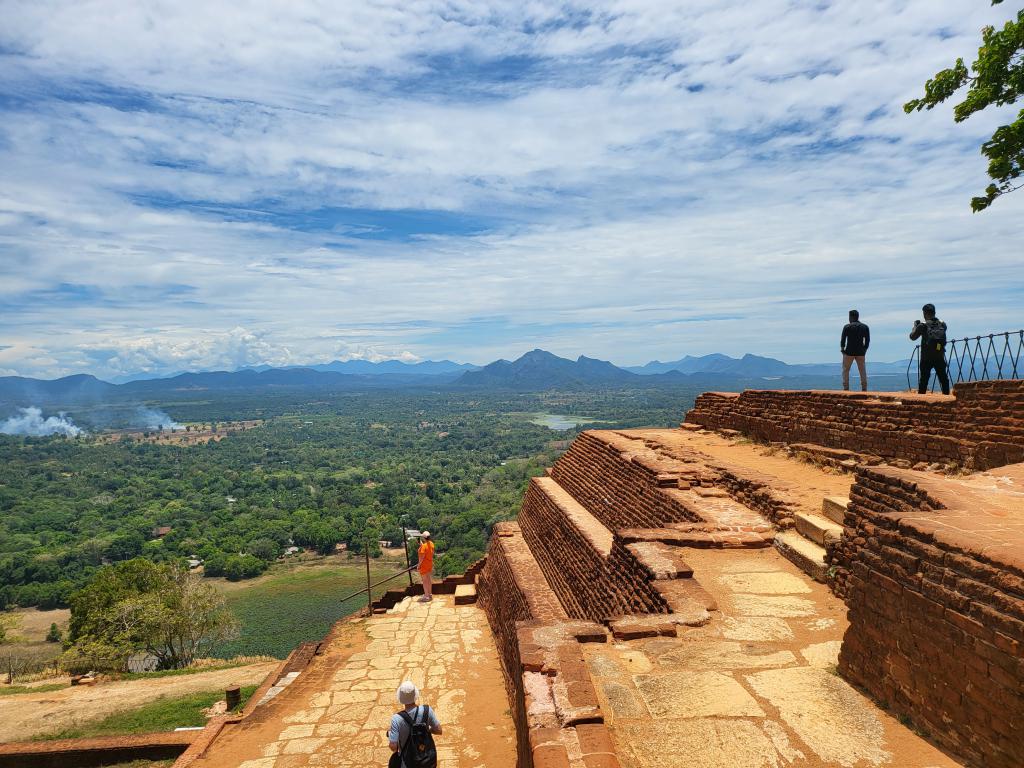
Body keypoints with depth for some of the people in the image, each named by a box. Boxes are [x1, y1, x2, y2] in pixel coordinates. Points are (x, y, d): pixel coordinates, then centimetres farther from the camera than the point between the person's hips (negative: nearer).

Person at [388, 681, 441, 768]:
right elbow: (438, 731, -8)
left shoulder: (397, 719, -27)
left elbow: (393, 747, -22)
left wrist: (389, 732, -3)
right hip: (428, 759, 3)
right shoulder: (426, 710, -19)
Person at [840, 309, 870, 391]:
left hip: (849, 351, -3)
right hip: (860, 352, 4)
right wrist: (865, 349, 13)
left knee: (845, 370, 6)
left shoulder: (847, 327, -5)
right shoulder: (865, 327, 7)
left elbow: (843, 338, -7)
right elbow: (868, 340, 7)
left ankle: (846, 388, -1)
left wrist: (842, 348, 5)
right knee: (862, 370, 9)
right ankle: (864, 389, 6)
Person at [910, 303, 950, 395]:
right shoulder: (942, 324, 4)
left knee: (924, 379, 2)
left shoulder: (923, 325, -9)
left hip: (926, 358, -3)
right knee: (944, 378, 11)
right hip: (940, 357, 3)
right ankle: (946, 394, 13)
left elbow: (912, 337, 1)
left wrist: (915, 325, 16)